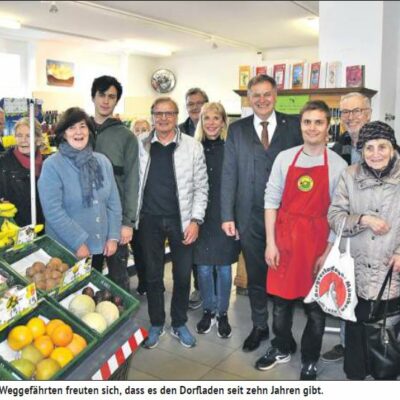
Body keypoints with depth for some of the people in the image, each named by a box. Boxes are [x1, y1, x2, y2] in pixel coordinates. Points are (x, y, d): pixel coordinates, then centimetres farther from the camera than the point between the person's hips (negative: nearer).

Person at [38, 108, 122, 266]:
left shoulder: (103, 161, 4)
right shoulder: (52, 165, -11)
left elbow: (114, 202, 5)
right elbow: (52, 210, -17)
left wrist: (113, 237, -1)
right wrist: (78, 242, -17)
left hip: (99, 245, 5)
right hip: (67, 249, -4)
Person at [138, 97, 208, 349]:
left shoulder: (193, 146, -3)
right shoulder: (141, 146, 1)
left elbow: (201, 187, -1)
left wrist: (195, 220, -8)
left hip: (181, 220, -1)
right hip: (150, 220, 1)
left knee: (183, 275, 10)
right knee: (153, 275, 13)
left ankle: (179, 324, 30)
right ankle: (156, 324, 31)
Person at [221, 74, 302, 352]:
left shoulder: (294, 125, 1)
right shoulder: (237, 129, 5)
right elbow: (229, 174, 2)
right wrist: (227, 216, -2)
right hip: (250, 217, 1)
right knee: (255, 276, 13)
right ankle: (259, 326, 32)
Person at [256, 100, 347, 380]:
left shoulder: (338, 165, -4)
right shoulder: (284, 158, 0)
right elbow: (271, 201, 2)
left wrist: (329, 252, -7)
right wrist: (271, 243, -2)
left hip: (317, 240, -2)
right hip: (284, 236, 2)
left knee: (315, 304, 10)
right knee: (281, 298, 14)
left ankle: (310, 360, 31)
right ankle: (282, 349, 37)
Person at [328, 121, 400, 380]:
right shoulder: (350, 176, -2)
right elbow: (334, 216, -2)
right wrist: (363, 220, -17)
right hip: (356, 272, 1)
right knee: (355, 328, 16)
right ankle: (355, 374, 38)